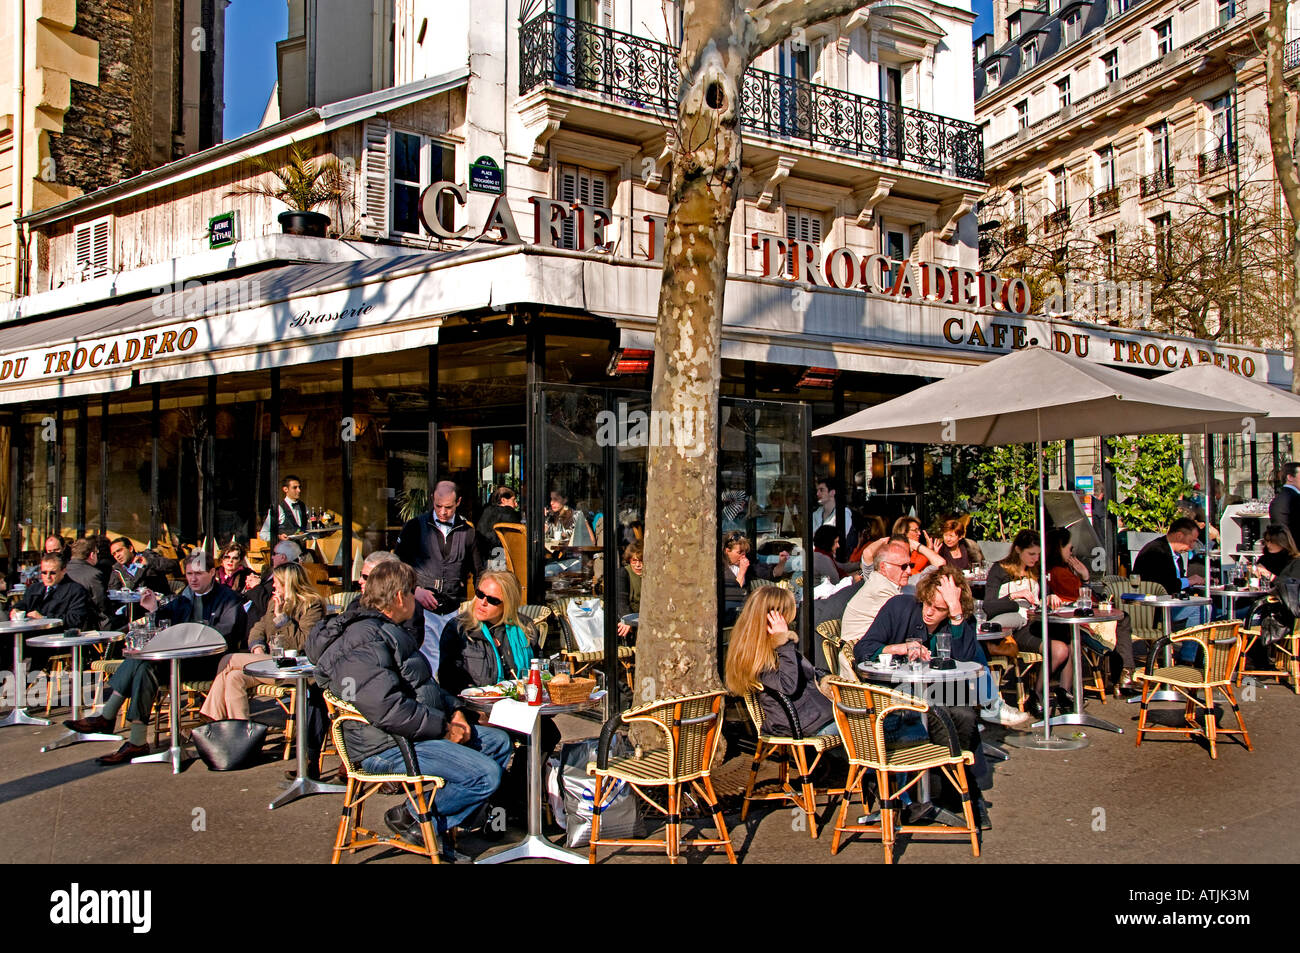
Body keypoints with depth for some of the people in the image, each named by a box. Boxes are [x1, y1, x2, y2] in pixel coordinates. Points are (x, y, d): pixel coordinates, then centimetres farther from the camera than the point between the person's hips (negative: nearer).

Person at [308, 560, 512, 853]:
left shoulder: (388, 631, 16)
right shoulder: (363, 640, -20)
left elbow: (425, 686, 22)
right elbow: (388, 709, -29)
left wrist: (453, 710, 5)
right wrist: (443, 727, -20)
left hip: (417, 732, 11)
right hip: (387, 748, -11)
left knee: (498, 742, 12)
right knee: (485, 774, -22)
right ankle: (411, 817, -4)